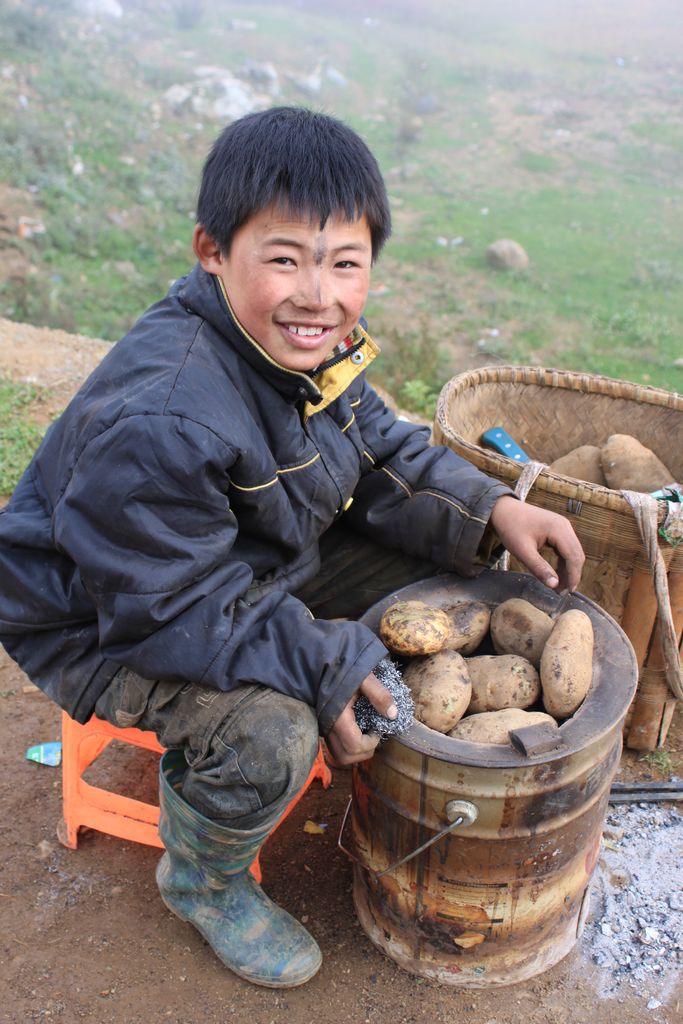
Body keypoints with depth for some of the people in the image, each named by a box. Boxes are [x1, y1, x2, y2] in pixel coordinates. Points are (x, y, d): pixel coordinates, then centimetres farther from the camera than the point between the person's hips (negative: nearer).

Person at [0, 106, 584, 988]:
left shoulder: (310, 342, -10)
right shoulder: (156, 423, -38)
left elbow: (378, 450, 2)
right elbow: (177, 614, -30)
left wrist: (490, 510, -11)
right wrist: (326, 668, -28)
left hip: (256, 568, 8)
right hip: (106, 626, -7)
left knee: (430, 554, 2)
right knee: (267, 731, -32)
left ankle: (382, 753, 24)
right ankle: (201, 880, 6)